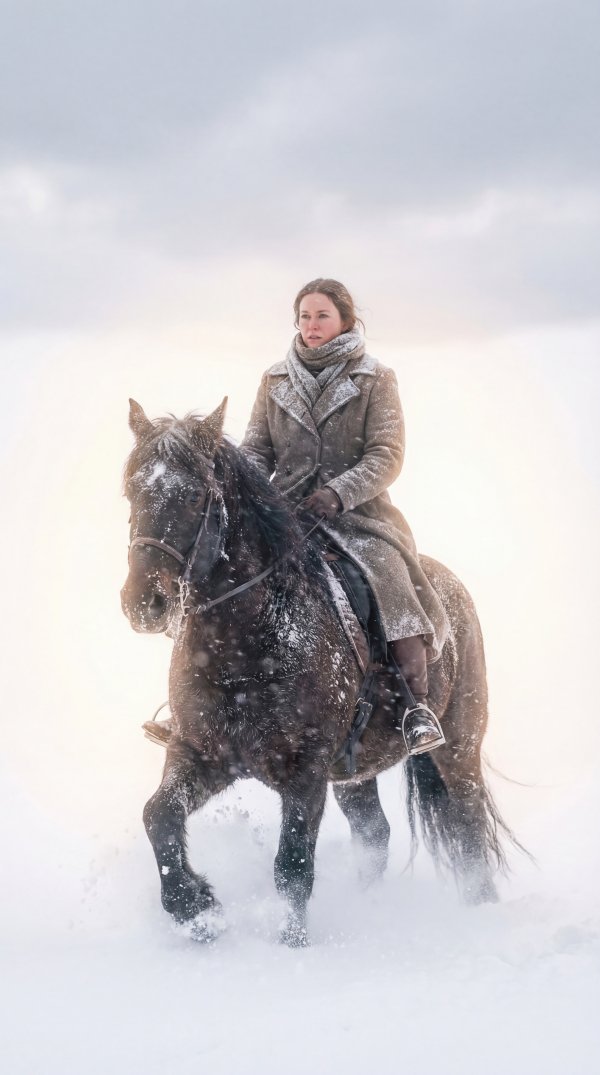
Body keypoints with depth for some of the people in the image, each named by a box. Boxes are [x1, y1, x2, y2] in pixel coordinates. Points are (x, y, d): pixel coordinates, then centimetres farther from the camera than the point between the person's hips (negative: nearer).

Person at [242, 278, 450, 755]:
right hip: (287, 507, 3)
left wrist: (338, 493, -21)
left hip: (358, 507, -3)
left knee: (391, 578, -29)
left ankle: (418, 707, -30)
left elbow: (388, 455, -5)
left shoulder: (375, 379, 4)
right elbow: (258, 448, 15)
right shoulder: (276, 380, 14)